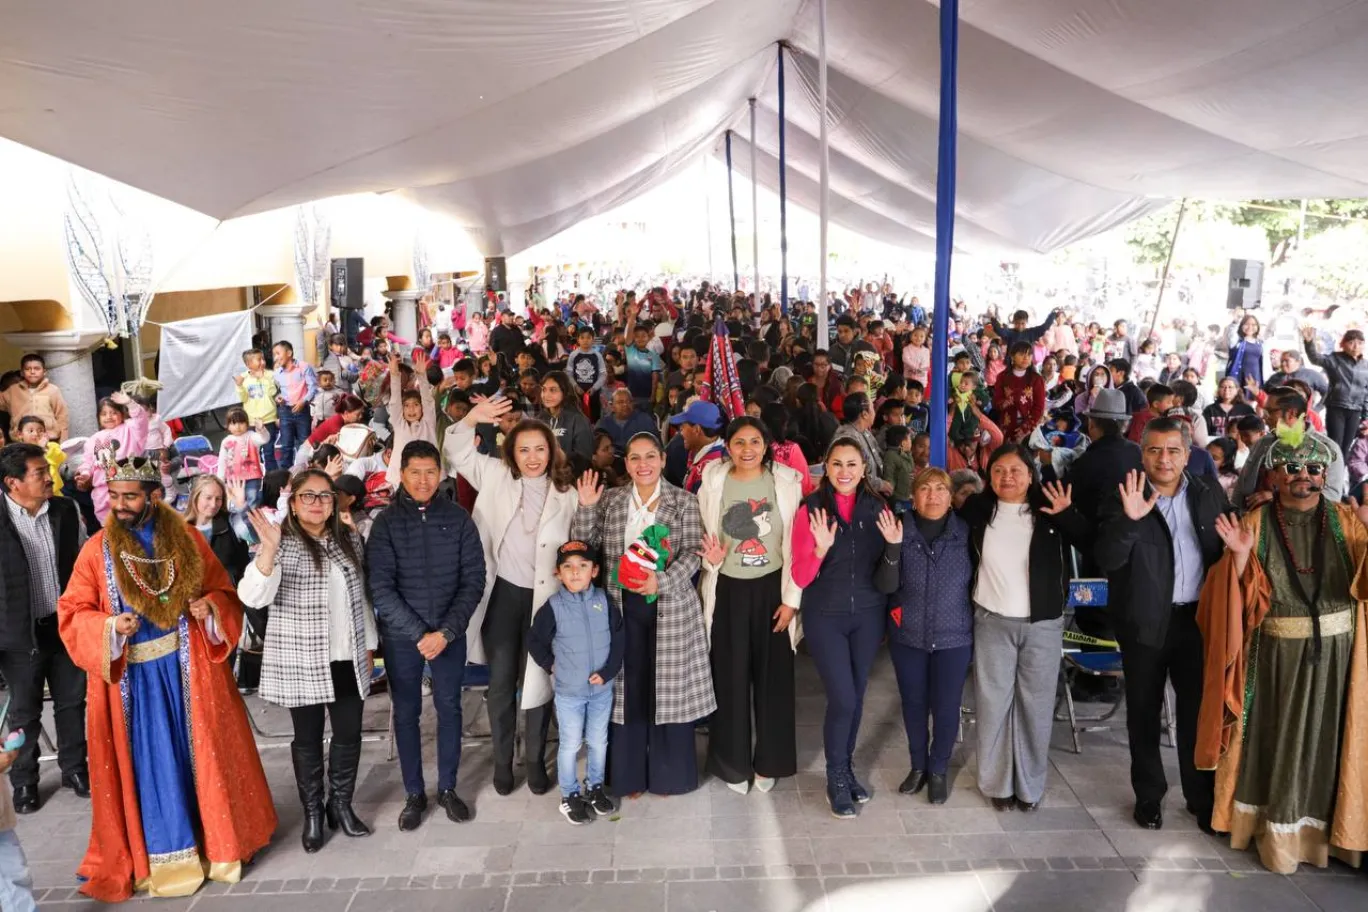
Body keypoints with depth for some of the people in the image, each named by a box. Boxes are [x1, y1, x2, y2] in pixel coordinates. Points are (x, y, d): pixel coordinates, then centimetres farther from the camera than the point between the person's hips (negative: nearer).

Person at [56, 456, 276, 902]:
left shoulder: (187, 540, -1)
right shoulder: (97, 550, -4)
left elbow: (225, 592, 6)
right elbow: (72, 613, -1)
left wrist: (211, 607, -15)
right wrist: (108, 627, -20)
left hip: (189, 669, 1)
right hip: (133, 675, -1)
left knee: (201, 753, 10)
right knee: (153, 762, 6)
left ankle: (215, 839, 26)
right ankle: (167, 853, 20)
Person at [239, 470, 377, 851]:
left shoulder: (350, 540, 5)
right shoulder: (283, 544, -10)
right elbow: (253, 597, -25)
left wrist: (368, 647, 14)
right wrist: (268, 548, -38)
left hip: (348, 660, 4)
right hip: (302, 664, -4)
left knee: (349, 735, 12)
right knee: (308, 738, 9)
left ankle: (341, 804, 32)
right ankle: (313, 813, 26)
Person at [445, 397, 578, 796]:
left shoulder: (565, 493, 1)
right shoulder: (496, 475, 1)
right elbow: (457, 454, -2)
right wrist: (472, 419, -18)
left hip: (543, 596, 0)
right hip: (502, 593, 0)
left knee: (537, 680, 9)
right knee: (501, 680, 8)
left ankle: (535, 759, 25)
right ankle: (502, 759, 25)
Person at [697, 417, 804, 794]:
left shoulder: (787, 482, -5)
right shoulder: (713, 483, -2)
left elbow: (795, 544, -4)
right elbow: (701, 538, 5)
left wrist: (791, 598, -6)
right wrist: (711, 558, -17)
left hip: (772, 589, 0)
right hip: (728, 590, 1)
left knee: (773, 677, 8)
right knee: (730, 678, 7)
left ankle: (768, 762, 25)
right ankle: (733, 762, 23)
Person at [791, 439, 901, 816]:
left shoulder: (877, 509, -2)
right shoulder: (811, 509, -10)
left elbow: (887, 576, 2)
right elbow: (799, 577, -12)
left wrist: (893, 547, -17)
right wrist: (820, 549, -30)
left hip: (867, 615, 3)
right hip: (825, 617, -3)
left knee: (857, 696, 13)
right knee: (842, 699, -7)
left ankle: (846, 768, 34)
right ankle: (835, 780, 15)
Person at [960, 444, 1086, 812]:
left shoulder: (1050, 510, -5)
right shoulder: (978, 510, -2)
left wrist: (1068, 516, -24)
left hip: (1043, 624, 0)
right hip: (992, 622, 1)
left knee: (1035, 705, 9)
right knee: (993, 704, 7)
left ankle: (1030, 785, 24)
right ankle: (997, 783, 21)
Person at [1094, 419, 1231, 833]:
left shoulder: (1210, 493, 2)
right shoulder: (1123, 499, -8)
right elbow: (1107, 560, -19)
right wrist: (1129, 519, -34)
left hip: (1199, 617, 2)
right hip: (1146, 621, -2)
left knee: (1198, 710, 10)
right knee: (1144, 713, 11)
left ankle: (1202, 797, 25)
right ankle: (1149, 795, 26)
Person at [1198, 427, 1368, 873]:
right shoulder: (1255, 522, -2)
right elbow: (1242, 598, -5)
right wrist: (1240, 556, -24)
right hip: (1276, 655, -1)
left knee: (1326, 739, 10)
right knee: (1279, 739, 8)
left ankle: (1322, 824, 28)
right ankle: (1280, 832, 23)